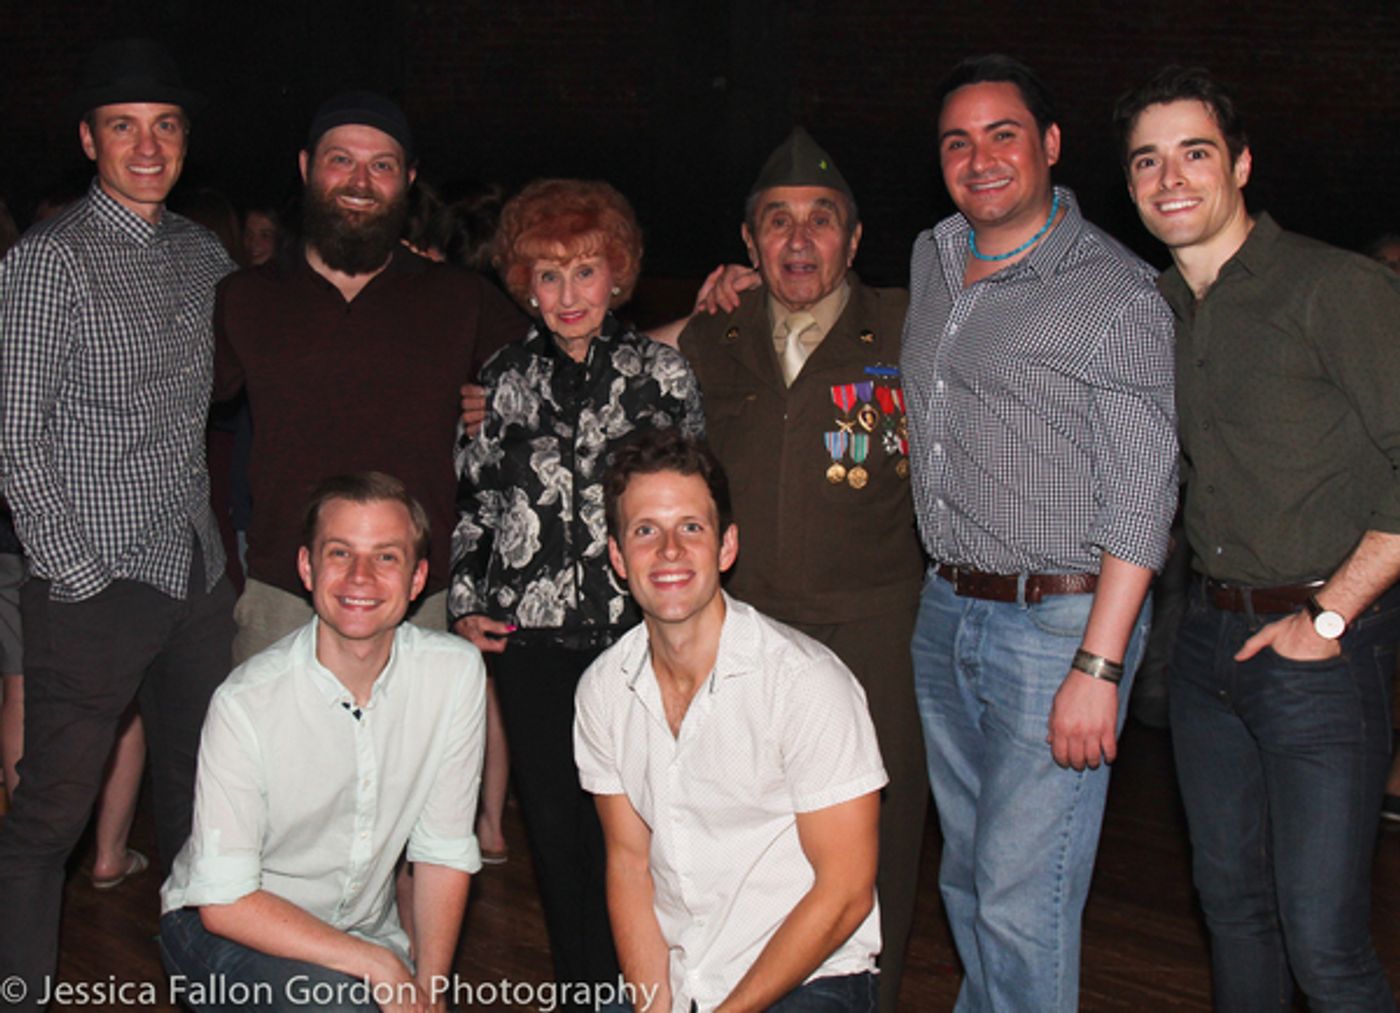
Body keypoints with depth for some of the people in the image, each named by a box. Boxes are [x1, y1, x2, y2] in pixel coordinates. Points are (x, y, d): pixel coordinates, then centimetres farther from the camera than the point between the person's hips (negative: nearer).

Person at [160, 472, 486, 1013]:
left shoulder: (457, 671, -11)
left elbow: (444, 850, -4)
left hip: (362, 929, 5)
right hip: (223, 929, -4)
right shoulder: (245, 703, -22)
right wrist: (379, 966, -22)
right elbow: (225, 901, -20)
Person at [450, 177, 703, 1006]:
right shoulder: (504, 378, 8)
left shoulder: (663, 372, 3)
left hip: (635, 629, -2)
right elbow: (472, 498, 15)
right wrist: (465, 602, 8)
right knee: (552, 821, 8)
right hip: (532, 634, 2)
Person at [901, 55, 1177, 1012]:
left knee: (1021, 900, -4)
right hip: (945, 612, 7)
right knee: (967, 875, 17)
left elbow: (1142, 495, -15)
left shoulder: (1118, 294, -11)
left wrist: (1096, 668, -20)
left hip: (1059, 622, -7)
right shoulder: (931, 260, 10)